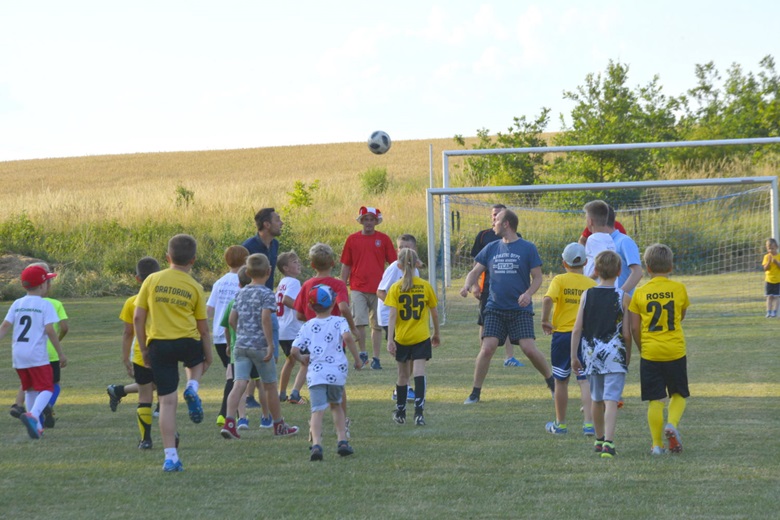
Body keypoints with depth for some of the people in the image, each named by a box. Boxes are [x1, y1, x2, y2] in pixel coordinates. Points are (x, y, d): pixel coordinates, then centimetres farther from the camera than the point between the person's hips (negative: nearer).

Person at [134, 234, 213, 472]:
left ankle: (171, 456, 0)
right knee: (197, 361, 36)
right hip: (187, 343, 0)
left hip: (158, 345, 0)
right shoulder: (195, 288, 2)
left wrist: (143, 350, 12)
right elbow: (203, 327, 5)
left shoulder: (152, 280, 3)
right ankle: (193, 387, 3)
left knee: (167, 401, 4)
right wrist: (208, 357, 17)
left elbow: (138, 318, 3)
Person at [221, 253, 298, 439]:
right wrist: (270, 344, -16)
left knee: (239, 384, -4)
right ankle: (279, 425, 22)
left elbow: (232, 319, 12)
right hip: (260, 345, -5)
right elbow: (265, 319, -18)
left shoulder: (241, 293, 11)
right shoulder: (266, 294, -8)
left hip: (241, 345, 5)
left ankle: (229, 422, -22)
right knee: (270, 386, 10)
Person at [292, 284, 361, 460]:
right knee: (336, 405, 24)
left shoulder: (307, 326, 9)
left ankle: (316, 443, -29)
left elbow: (294, 351, 1)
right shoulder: (338, 322, 5)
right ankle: (342, 440, 15)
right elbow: (347, 336, -17)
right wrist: (357, 359, -7)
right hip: (337, 372, 1)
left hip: (315, 373, 0)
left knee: (317, 411, -8)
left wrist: (302, 359, 23)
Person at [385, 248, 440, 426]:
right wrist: (436, 334, 21)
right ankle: (419, 412, -22)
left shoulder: (395, 288, -5)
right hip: (421, 337, -1)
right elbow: (434, 313, 7)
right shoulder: (425, 286, -1)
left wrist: (390, 340, -13)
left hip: (401, 338, 1)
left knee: (403, 375, 14)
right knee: (419, 373, -7)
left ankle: (400, 412, 27)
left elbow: (393, 315, -12)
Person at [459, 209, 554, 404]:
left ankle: (552, 384, 9)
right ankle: (475, 393, 1)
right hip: (495, 308, 3)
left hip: (520, 309, -3)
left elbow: (537, 278, 0)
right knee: (487, 348, -9)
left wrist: (528, 293, -19)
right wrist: (468, 285, -9)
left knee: (529, 348, -12)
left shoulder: (527, 248, -1)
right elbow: (475, 272, 13)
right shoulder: (491, 248, 11)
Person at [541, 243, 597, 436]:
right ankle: (589, 423, -14)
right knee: (585, 381, -1)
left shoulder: (560, 280, -4)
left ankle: (560, 424, 23)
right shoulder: (592, 284, 1)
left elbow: (548, 299, -21)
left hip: (562, 334, -1)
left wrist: (545, 320, -8)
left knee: (561, 382, 12)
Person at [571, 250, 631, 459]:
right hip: (615, 354, -3)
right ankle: (608, 442, -23)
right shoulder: (623, 298, -5)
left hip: (591, 353, 3)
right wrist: (628, 356, 10)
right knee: (611, 400, -8)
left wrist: (573, 356, 5)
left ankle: (599, 439, 32)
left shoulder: (587, 295, 2)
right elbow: (627, 333, -4)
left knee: (596, 399, 18)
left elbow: (577, 328, -1)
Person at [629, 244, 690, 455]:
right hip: (676, 351, 0)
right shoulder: (679, 288, -1)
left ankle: (657, 444, 4)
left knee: (655, 400, 4)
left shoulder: (640, 293, -4)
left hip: (650, 352, 0)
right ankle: (672, 424, -10)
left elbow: (634, 328, -2)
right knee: (678, 394, 15)